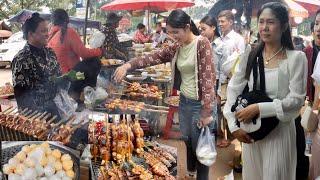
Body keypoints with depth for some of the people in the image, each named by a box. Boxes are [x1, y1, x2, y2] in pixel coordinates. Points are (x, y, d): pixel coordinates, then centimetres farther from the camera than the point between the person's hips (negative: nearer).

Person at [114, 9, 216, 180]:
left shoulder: (202, 43, -15)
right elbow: (154, 57, 4)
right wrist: (128, 65, -11)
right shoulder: (176, 47, 6)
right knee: (187, 141, 22)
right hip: (184, 101, 7)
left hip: (200, 104, -7)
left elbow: (208, 77, -20)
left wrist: (206, 112, -22)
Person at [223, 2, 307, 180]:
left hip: (279, 131, -3)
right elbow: (232, 91, -1)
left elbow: (296, 99, -13)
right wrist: (234, 125, -8)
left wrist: (259, 108, -20)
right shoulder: (249, 56, 0)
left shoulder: (296, 58, -10)